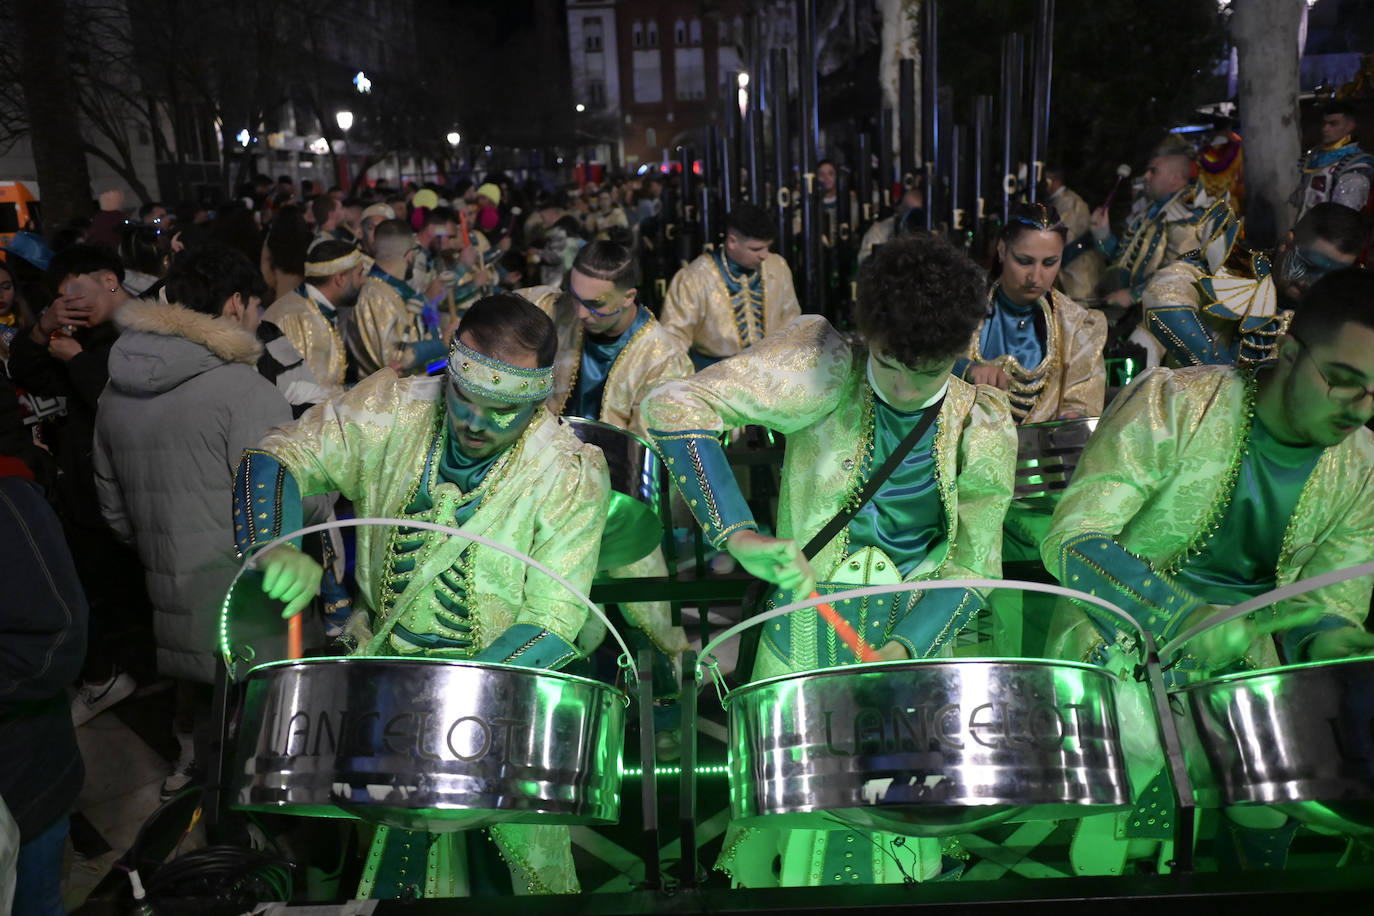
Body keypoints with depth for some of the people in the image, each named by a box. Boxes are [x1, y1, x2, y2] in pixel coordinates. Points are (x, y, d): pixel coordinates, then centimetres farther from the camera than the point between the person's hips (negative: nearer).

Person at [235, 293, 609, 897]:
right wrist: (274, 549, -28)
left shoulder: (571, 474, -18)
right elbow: (277, 458, -8)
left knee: (535, 855, 2)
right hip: (388, 661, 2)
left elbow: (551, 624, -18)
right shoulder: (392, 409, -11)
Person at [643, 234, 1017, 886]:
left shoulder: (984, 432, -7)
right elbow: (673, 407, -24)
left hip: (912, 637, 2)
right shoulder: (824, 371, -17)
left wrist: (904, 647, -19)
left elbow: (969, 569, -2)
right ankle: (756, 886, 35)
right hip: (806, 632, -2)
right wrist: (739, 536, -32)